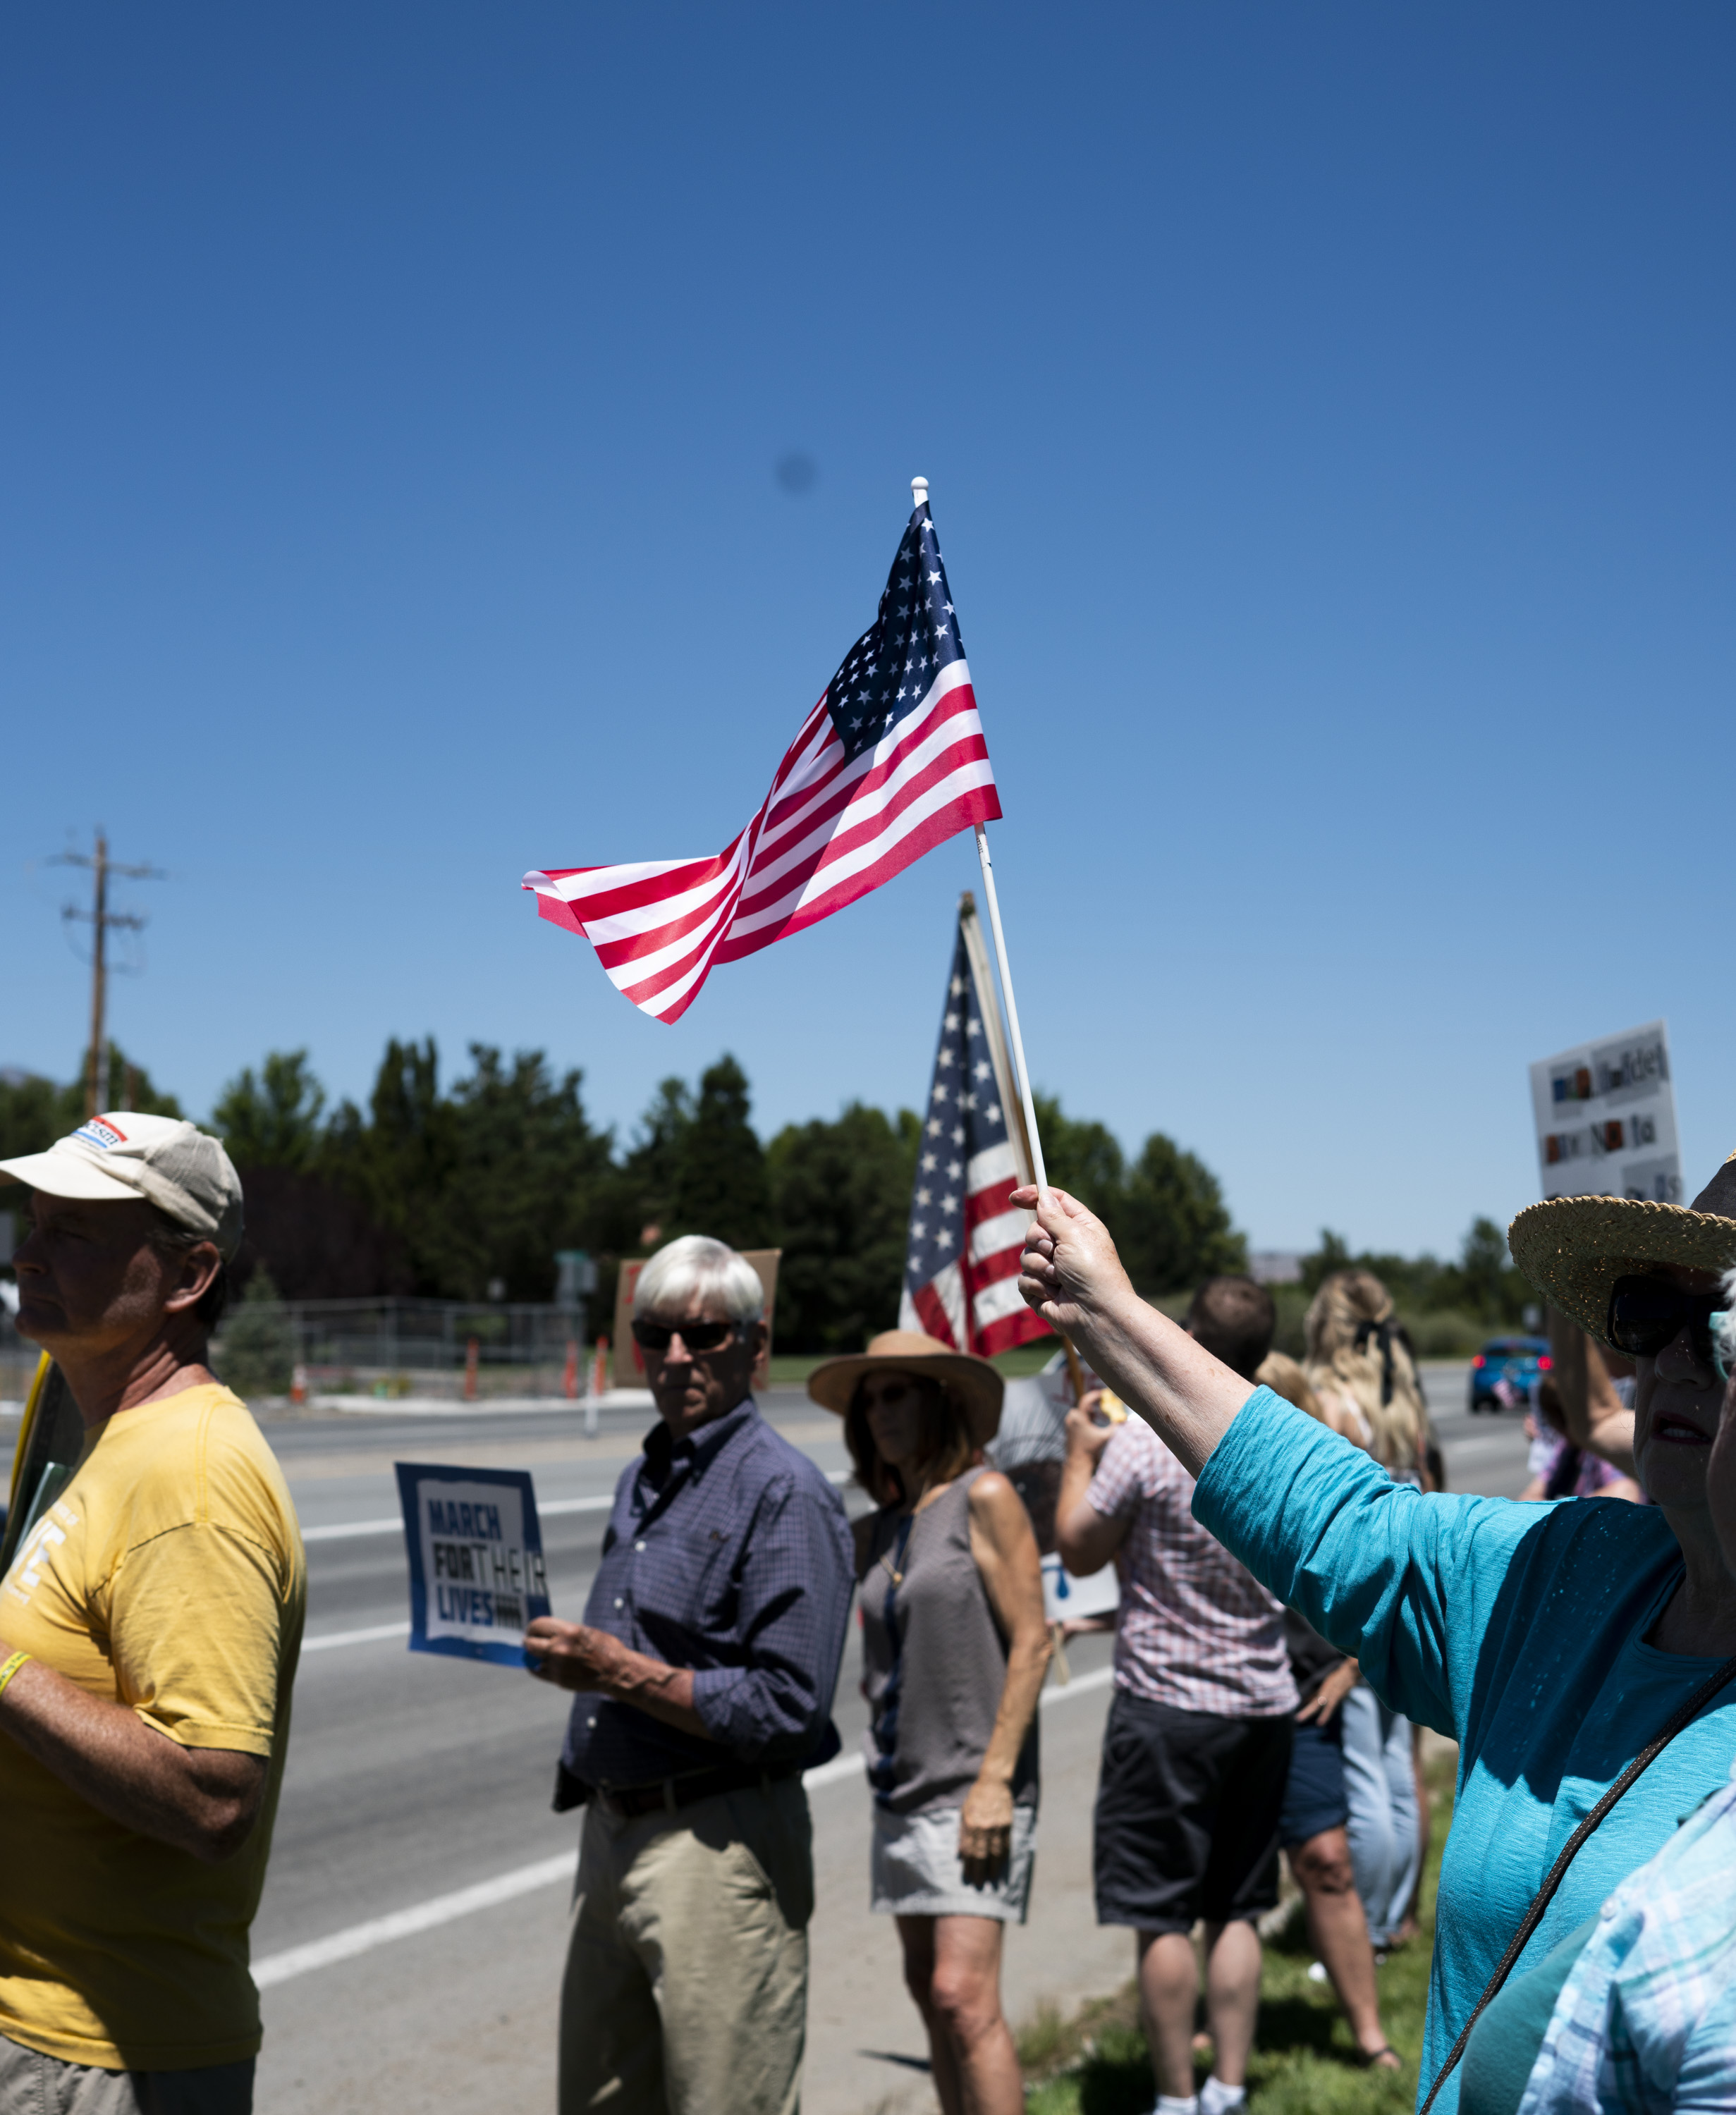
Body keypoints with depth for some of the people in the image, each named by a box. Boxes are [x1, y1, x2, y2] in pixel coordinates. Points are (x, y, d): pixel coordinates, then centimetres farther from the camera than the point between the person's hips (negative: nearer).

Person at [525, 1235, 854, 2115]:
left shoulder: (784, 1493, -13)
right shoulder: (640, 1480, 13)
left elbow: (788, 1711, -20)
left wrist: (619, 1671, -18)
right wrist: (567, 1654, 5)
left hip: (719, 1847, -8)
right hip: (611, 1834, 8)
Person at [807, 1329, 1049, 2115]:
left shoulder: (984, 1497, -8)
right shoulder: (880, 1529, 12)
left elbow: (1030, 1643, -12)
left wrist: (996, 1779, -16)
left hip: (974, 1788, -7)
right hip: (902, 1785, 8)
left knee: (963, 1995, -12)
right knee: (929, 1990, 12)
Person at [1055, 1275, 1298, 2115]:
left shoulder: (1143, 1443, -17)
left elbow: (1077, 1549, -4)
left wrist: (1079, 1453, 10)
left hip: (1165, 1705, -5)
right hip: (1262, 1705, 5)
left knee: (1162, 1918, 4)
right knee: (1237, 1912, 14)